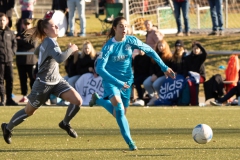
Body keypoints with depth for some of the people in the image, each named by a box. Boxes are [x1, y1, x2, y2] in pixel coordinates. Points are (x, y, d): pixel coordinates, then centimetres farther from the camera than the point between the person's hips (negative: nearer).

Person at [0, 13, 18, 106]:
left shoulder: (10, 32, 10)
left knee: (10, 80, 5)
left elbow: (14, 43, 16)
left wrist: (13, 52, 2)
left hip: (9, 60, 4)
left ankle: (9, 99, 14)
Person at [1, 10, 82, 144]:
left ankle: (65, 123, 14)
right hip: (44, 83, -8)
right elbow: (60, 58, -39)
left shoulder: (47, 41, 5)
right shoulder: (50, 43, -23)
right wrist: (71, 49, -26)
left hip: (57, 80, 8)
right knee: (29, 111, 9)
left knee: (77, 101, -10)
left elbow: (37, 52, 24)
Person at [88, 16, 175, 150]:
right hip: (111, 80, -5)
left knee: (120, 113, 11)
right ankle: (129, 141, -24)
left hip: (126, 80, 5)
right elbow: (100, 68, -26)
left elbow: (150, 51, 3)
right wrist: (118, 83, -34)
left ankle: (98, 100, 37)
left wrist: (164, 68, 1)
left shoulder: (131, 41, -10)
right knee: (119, 106, -29)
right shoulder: (109, 46, -20)